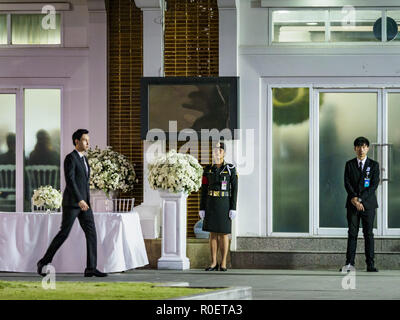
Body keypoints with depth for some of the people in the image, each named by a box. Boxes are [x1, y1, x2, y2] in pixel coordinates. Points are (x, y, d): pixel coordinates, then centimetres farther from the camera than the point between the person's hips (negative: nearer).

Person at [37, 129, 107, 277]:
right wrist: (79, 200, -29)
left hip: (83, 202, 8)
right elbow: (69, 181, -21)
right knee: (64, 233, -4)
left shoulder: (83, 159, 18)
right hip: (71, 202, -8)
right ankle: (44, 261, 12)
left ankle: (91, 268, -9)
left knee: (91, 233, -5)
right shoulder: (70, 158, -11)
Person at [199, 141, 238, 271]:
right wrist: (202, 208, 1)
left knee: (224, 233, -1)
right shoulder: (208, 169, 5)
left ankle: (223, 264, 6)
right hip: (211, 204, 3)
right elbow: (204, 190, 6)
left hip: (224, 204, -3)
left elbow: (234, 190, -5)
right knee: (213, 233, 3)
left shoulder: (231, 169, -4)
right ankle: (214, 263, 9)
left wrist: (233, 208, -11)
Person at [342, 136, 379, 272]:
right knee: (352, 234, -1)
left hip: (368, 204, -1)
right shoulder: (349, 164, 9)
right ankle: (349, 263, -2)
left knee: (368, 234, -1)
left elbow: (374, 185, -3)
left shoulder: (373, 165, 5)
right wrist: (354, 198, -14)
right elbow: (347, 183, 1)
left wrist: (360, 199, -12)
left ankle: (370, 264, 0)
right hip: (352, 204, 1)